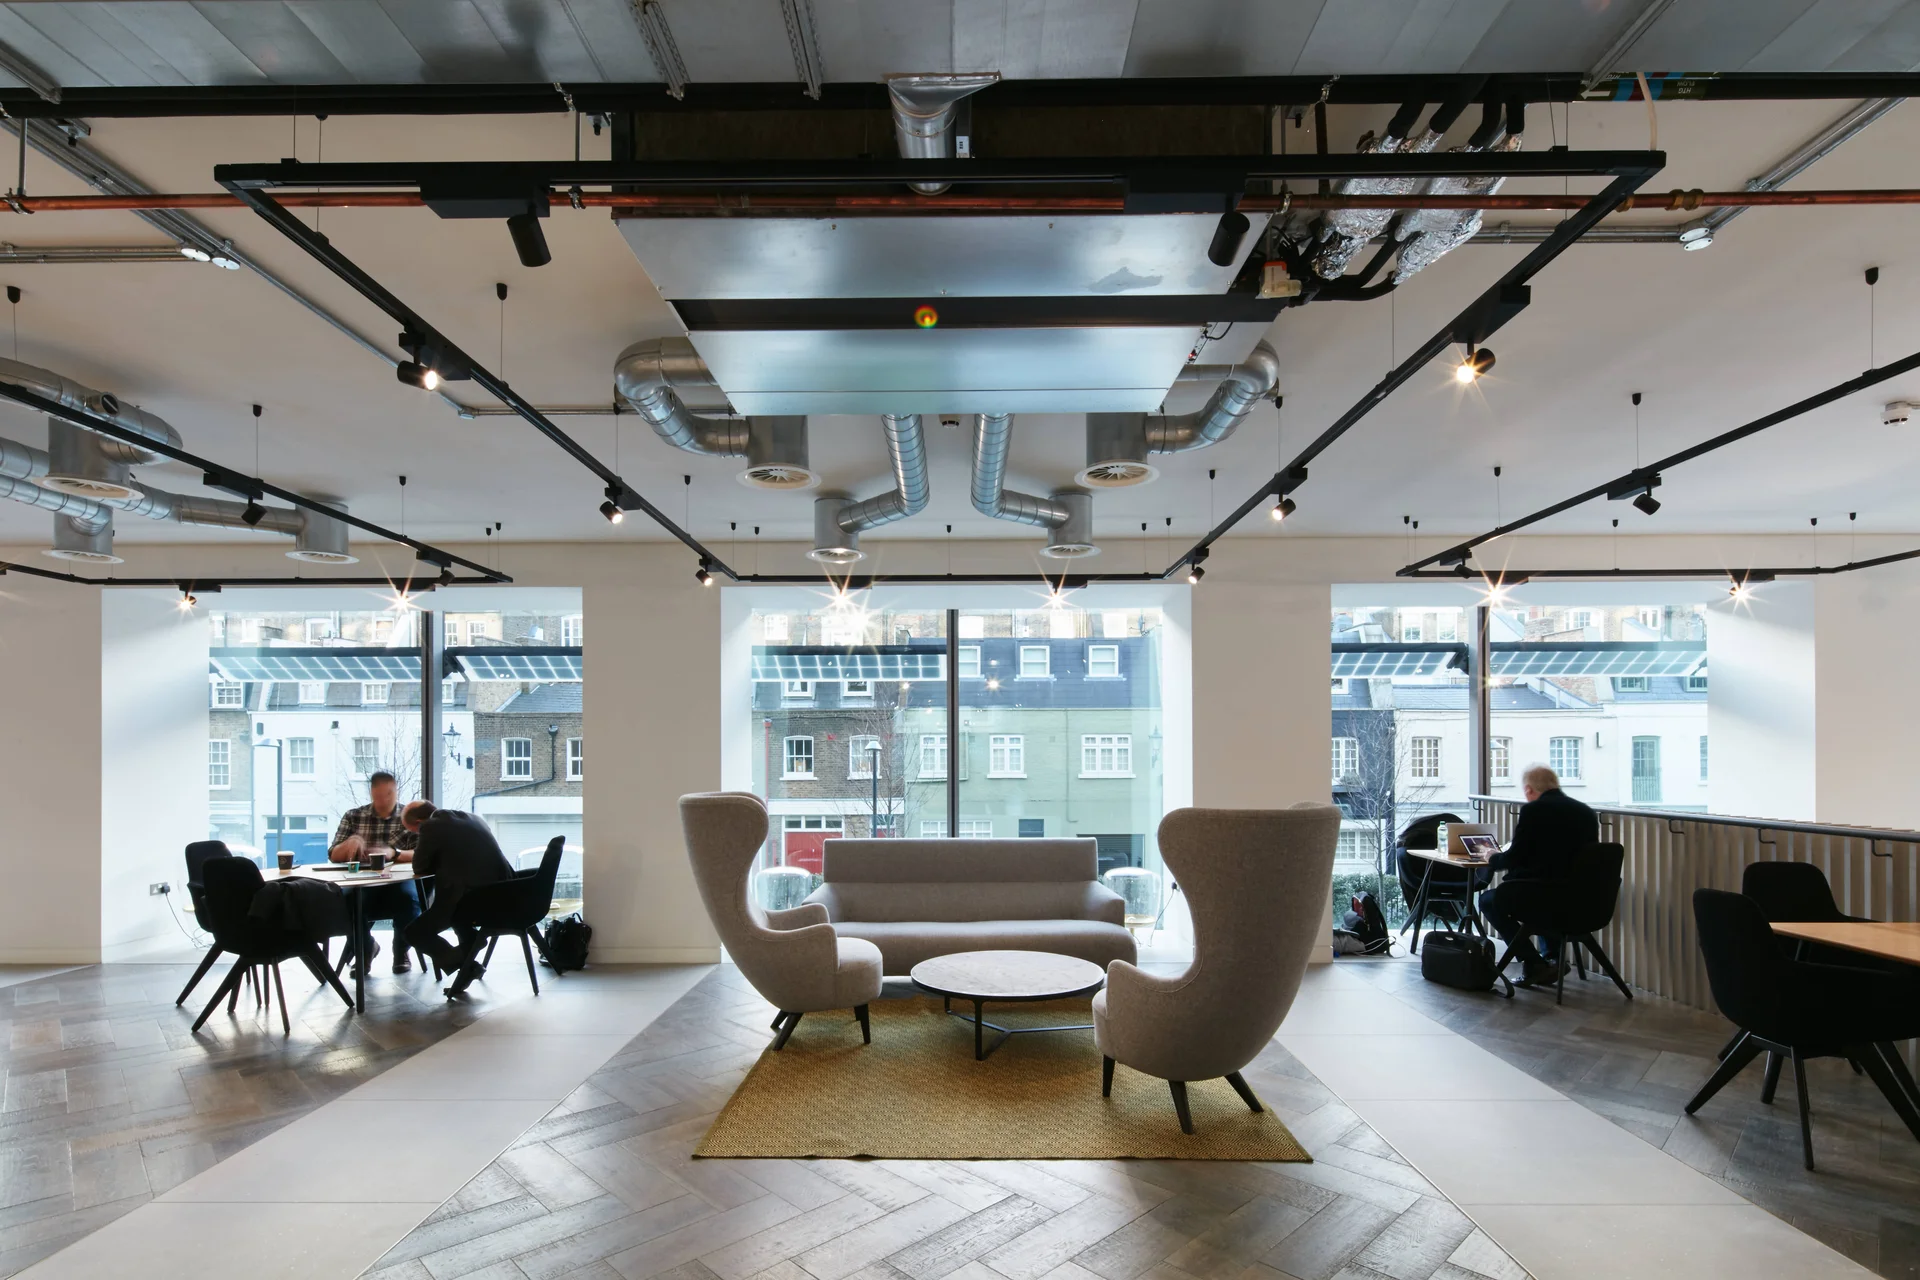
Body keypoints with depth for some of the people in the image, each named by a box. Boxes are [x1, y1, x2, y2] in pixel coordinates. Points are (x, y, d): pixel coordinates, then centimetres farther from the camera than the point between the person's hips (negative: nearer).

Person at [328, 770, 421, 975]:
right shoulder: (353, 817, 10)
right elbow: (333, 856, 7)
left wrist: (393, 853, -27)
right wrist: (351, 841, -15)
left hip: (398, 882, -1)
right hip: (363, 885, 2)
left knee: (408, 898, -35)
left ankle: (401, 951, -1)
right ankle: (365, 946, 4)